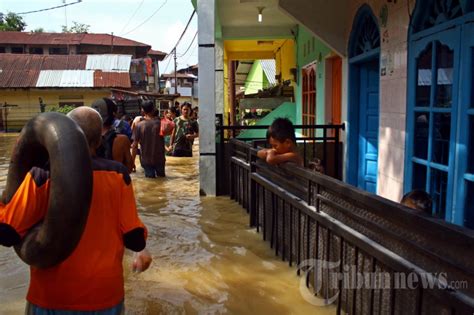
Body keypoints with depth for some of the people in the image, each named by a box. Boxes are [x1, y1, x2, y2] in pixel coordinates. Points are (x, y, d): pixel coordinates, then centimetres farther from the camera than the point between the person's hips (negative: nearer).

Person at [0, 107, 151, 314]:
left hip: (53, 295, -1)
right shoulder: (117, 174, -10)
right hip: (104, 292, 1)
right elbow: (134, 238, -10)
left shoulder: (43, 174, -15)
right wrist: (141, 248, 12)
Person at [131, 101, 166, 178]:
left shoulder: (139, 125, -10)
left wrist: (132, 161, 0)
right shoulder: (160, 123, -8)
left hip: (146, 160, -1)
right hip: (159, 159, 1)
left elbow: (135, 145, -9)